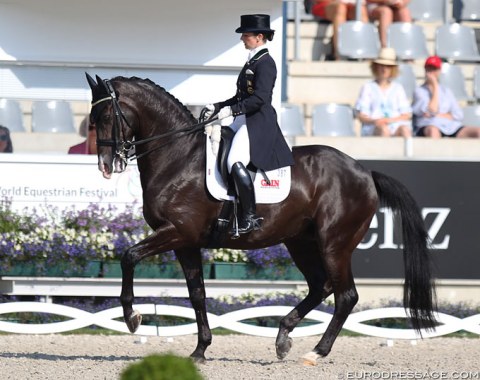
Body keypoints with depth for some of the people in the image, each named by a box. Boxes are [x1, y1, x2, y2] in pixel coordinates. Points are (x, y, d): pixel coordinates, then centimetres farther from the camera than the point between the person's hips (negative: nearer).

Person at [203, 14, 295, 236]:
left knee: (235, 162, -28)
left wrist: (231, 110, -23)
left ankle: (249, 218, -24)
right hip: (244, 120, 11)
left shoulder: (265, 63, -11)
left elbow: (260, 98, -22)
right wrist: (217, 107, 11)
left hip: (259, 123, -11)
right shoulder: (251, 62, 18)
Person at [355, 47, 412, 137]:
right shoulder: (368, 87, 17)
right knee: (384, 129, -39)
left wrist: (392, 119, -10)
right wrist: (374, 121, -16)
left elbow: (407, 115, 12)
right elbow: (360, 116, 7)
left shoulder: (398, 88, 22)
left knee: (405, 130, -35)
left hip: (396, 127, 2)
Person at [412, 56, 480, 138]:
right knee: (433, 130, -43)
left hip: (452, 127, 4)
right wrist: (435, 86, 3)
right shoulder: (419, 91, 12)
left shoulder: (446, 91, 25)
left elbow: (459, 116, 13)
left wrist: (438, 115, -2)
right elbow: (432, 110, -6)